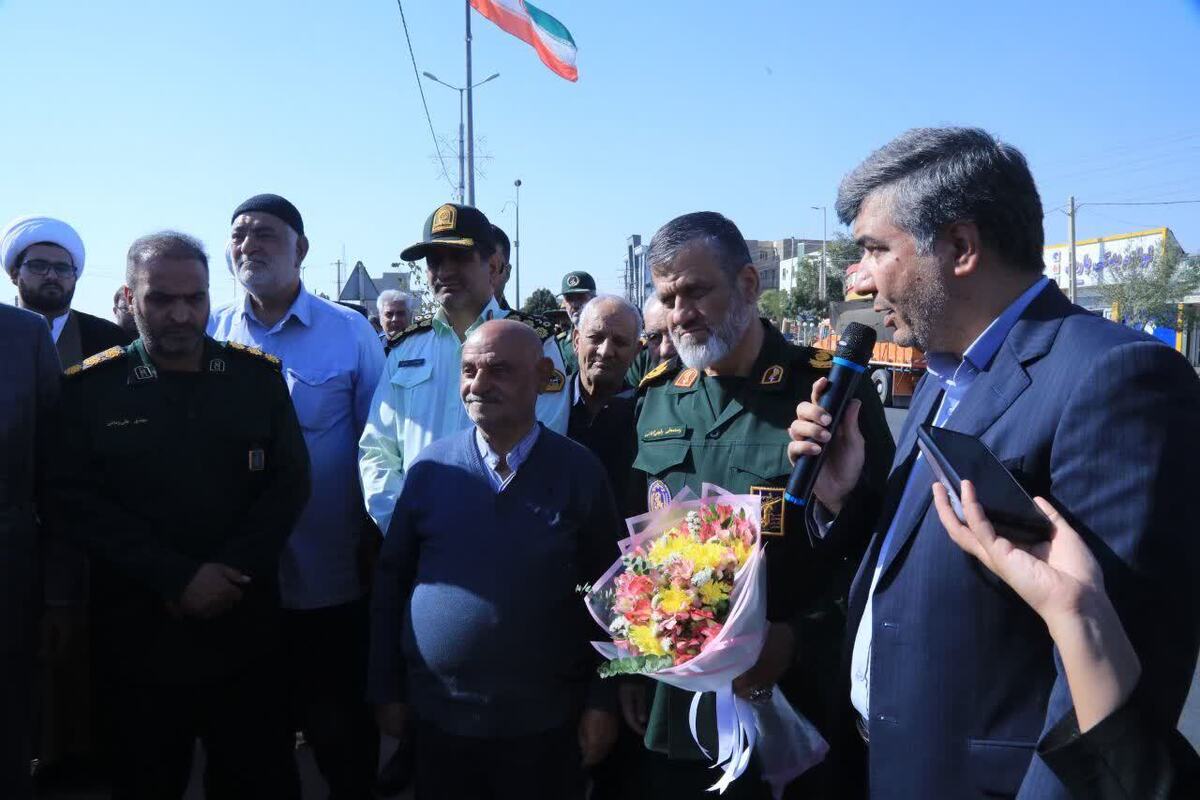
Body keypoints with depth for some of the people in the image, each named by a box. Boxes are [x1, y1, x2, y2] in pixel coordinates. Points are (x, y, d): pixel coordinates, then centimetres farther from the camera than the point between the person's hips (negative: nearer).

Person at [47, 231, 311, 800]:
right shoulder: (90, 389, 0)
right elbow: (74, 501, -6)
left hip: (246, 630, 1)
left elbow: (289, 482, 0)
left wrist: (229, 572, -12)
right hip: (138, 636, 0)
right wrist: (179, 578, -15)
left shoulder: (258, 377, 2)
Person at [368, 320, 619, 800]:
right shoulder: (430, 468, -2)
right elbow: (391, 579, 4)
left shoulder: (579, 471, -6)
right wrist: (387, 689, 5)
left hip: (546, 721, -1)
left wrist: (603, 702, -3)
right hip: (439, 713, 2)